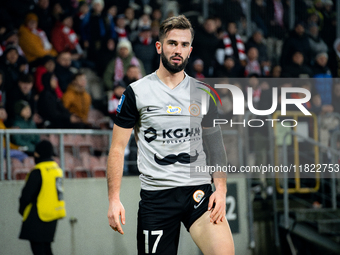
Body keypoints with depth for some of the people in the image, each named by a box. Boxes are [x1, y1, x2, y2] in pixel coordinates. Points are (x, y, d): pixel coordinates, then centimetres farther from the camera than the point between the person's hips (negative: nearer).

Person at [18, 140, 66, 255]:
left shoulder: (38, 172, -17)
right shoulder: (57, 169, 11)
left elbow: (27, 194, -17)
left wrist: (22, 209, 2)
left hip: (38, 216, -9)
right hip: (53, 215, 9)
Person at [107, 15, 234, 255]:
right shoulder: (136, 92, 1)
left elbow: (216, 147, 14)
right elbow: (118, 147, 2)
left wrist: (221, 190, -1)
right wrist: (114, 199, -6)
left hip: (198, 190, 1)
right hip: (155, 195, -1)